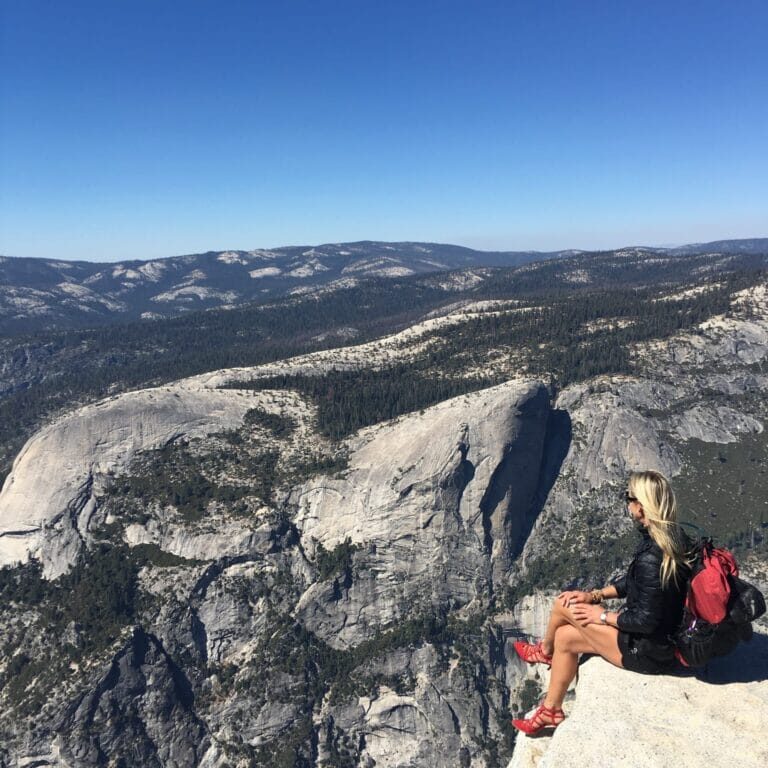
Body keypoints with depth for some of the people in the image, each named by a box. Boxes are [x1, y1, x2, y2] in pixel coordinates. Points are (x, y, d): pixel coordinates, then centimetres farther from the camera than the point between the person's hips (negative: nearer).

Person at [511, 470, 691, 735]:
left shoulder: (651, 558, -33)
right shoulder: (672, 535, -3)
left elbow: (647, 621, -26)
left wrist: (603, 616, -11)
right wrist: (595, 595, 6)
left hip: (649, 652, -9)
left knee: (563, 606, -2)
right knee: (565, 637, 13)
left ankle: (544, 650, 29)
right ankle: (551, 710, 34)